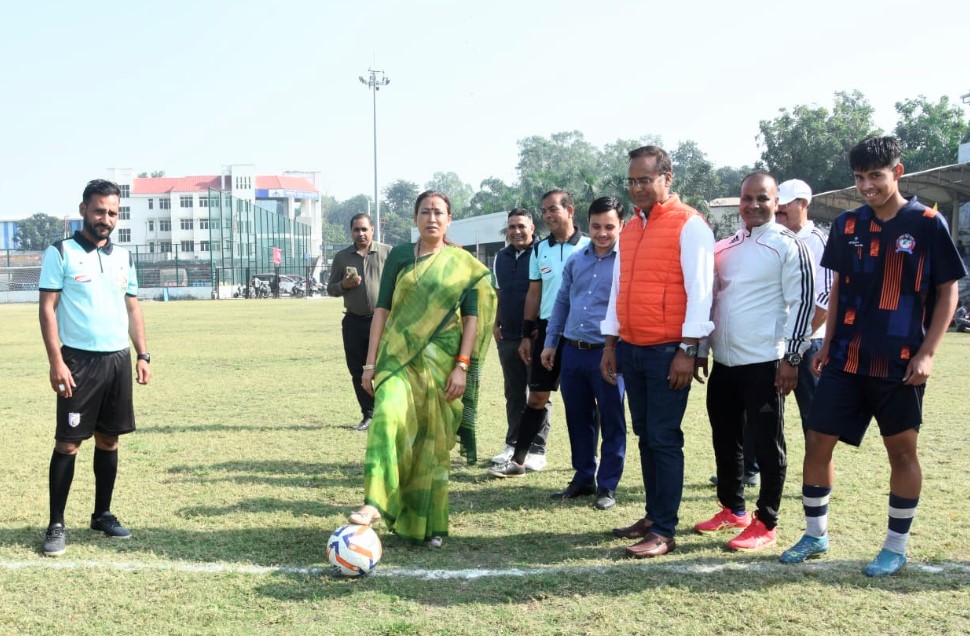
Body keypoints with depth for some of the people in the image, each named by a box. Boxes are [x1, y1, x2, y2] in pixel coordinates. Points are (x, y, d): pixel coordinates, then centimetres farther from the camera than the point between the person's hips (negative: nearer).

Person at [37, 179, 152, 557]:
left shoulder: (124, 257, 12)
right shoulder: (60, 253, -4)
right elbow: (47, 308, -7)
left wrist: (143, 355, 8)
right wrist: (56, 361, -15)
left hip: (118, 359, 5)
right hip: (79, 360, -5)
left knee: (109, 439, 10)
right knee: (68, 442, -2)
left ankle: (102, 514, 22)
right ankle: (56, 525, 6)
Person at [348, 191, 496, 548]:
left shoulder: (464, 265, 4)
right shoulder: (399, 256, 7)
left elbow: (472, 317, 0)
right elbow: (382, 309, 6)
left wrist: (462, 367, -10)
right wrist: (371, 362, 0)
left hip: (441, 361, 0)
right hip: (399, 357, 1)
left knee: (434, 443, 3)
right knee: (388, 417, -26)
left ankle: (430, 524, 17)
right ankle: (376, 503, -27)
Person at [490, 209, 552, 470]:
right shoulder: (502, 257, 12)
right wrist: (496, 324, 11)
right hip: (508, 336, 6)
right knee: (514, 394, 13)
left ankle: (537, 450, 6)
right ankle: (513, 444, 22)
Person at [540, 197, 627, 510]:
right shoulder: (575, 260, 10)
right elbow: (561, 302, 18)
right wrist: (550, 342, 15)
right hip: (572, 351, 5)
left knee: (611, 421, 5)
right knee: (577, 418, 14)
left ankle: (607, 485, 16)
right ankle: (583, 476, 29)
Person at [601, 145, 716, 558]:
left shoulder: (689, 224, -8)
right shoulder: (630, 228, 15)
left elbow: (699, 291, -12)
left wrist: (687, 351, -16)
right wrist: (610, 344, 15)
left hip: (667, 351, -7)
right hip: (631, 350, 7)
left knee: (664, 440, -3)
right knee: (645, 436, 13)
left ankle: (664, 532, 4)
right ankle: (653, 515, 24)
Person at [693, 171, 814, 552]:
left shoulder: (788, 246, -6)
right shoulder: (724, 248, 13)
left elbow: (802, 303, -10)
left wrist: (790, 359, -14)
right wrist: (701, 351, 15)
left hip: (764, 363, -7)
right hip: (724, 362, 7)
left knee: (767, 445, 1)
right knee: (725, 440, 16)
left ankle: (766, 524, 12)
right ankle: (733, 509, 32)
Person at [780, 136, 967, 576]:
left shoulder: (928, 224, -6)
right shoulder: (847, 224, 6)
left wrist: (927, 353, -10)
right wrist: (827, 344, 9)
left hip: (900, 363, -4)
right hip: (846, 359, 4)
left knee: (901, 450, 6)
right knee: (818, 441, 4)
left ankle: (896, 548, 20)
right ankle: (815, 534, 20)